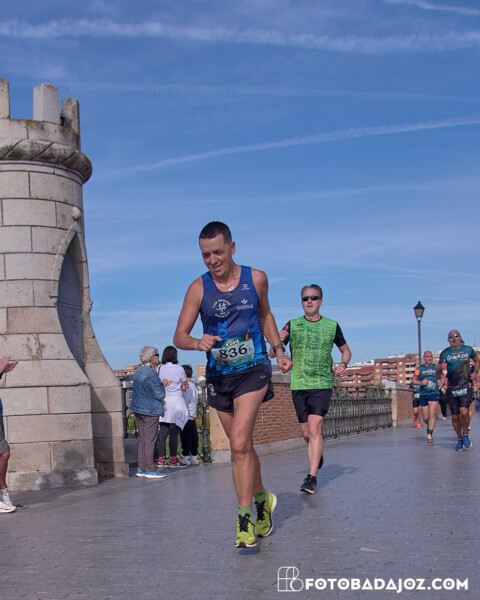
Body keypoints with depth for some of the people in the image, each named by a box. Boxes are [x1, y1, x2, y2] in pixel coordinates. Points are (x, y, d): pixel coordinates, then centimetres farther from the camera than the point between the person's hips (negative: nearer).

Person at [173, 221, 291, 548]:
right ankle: (263, 499, 36)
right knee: (242, 446, 13)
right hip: (219, 375, 2)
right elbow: (179, 337, -6)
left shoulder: (256, 278, -1)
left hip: (253, 369, -2)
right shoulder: (199, 288, -4)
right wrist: (198, 343, -27)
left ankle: (245, 520, -11)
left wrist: (279, 350, 12)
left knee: (240, 443, -18)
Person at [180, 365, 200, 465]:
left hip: (186, 415, -9)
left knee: (186, 438, -5)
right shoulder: (194, 386, 15)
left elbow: (185, 401, -16)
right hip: (193, 415, 9)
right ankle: (194, 457, 13)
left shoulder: (186, 386, -13)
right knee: (193, 437, 10)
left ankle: (186, 457, -4)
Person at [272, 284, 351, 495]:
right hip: (298, 384, 2)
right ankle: (318, 454, 41)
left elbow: (346, 350, 18)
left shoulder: (331, 326, 5)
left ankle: (312, 477, -17)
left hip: (322, 384, -2)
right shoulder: (292, 325, 5)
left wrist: (343, 364, -3)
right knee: (307, 433, 9)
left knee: (315, 428, -17)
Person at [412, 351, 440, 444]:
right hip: (423, 394, 1)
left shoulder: (436, 368, 10)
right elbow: (413, 380, 7)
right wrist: (421, 383, -11)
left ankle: (430, 435, -14)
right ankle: (429, 427, 36)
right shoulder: (419, 368, 8)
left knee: (432, 414, -15)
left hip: (434, 394, -1)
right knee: (425, 417, 4)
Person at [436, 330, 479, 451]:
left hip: (465, 386, -1)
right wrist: (441, 368, -15)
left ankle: (465, 434, 3)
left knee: (464, 411, -21)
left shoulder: (468, 349, 7)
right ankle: (459, 439, 24)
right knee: (455, 416, 4)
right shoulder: (445, 353, 5)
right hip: (451, 388, 1)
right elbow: (438, 373, 8)